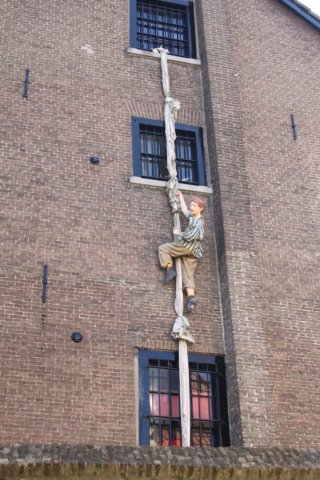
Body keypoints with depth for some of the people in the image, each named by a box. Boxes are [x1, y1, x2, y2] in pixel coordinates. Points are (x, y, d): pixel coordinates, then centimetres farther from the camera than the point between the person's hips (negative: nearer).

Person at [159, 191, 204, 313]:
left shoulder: (198, 222, -6)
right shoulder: (192, 217, 21)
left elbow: (190, 236, -18)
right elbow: (184, 210, 40)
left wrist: (178, 233, -4)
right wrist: (181, 197, 48)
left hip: (189, 246, -9)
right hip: (193, 252, 9)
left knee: (163, 248, 0)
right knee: (188, 275, -2)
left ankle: (170, 270, -7)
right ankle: (191, 298, -15)